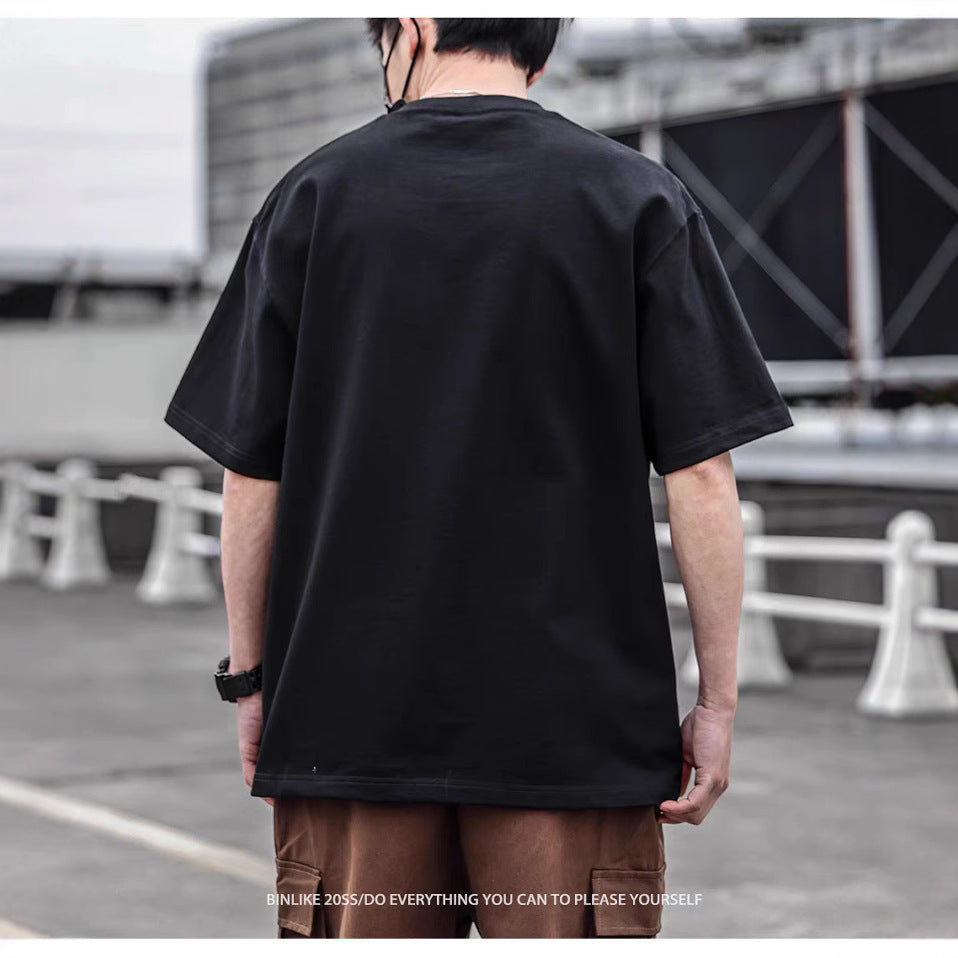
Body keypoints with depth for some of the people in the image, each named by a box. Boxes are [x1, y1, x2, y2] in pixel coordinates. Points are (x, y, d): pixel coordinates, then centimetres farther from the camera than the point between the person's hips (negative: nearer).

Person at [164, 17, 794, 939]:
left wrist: (249, 676, 12)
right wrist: (717, 699, 1)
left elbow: (251, 472, 3)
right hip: (578, 724, -1)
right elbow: (700, 471, -5)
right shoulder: (640, 199, 1)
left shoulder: (315, 194, 4)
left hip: (349, 714, 1)